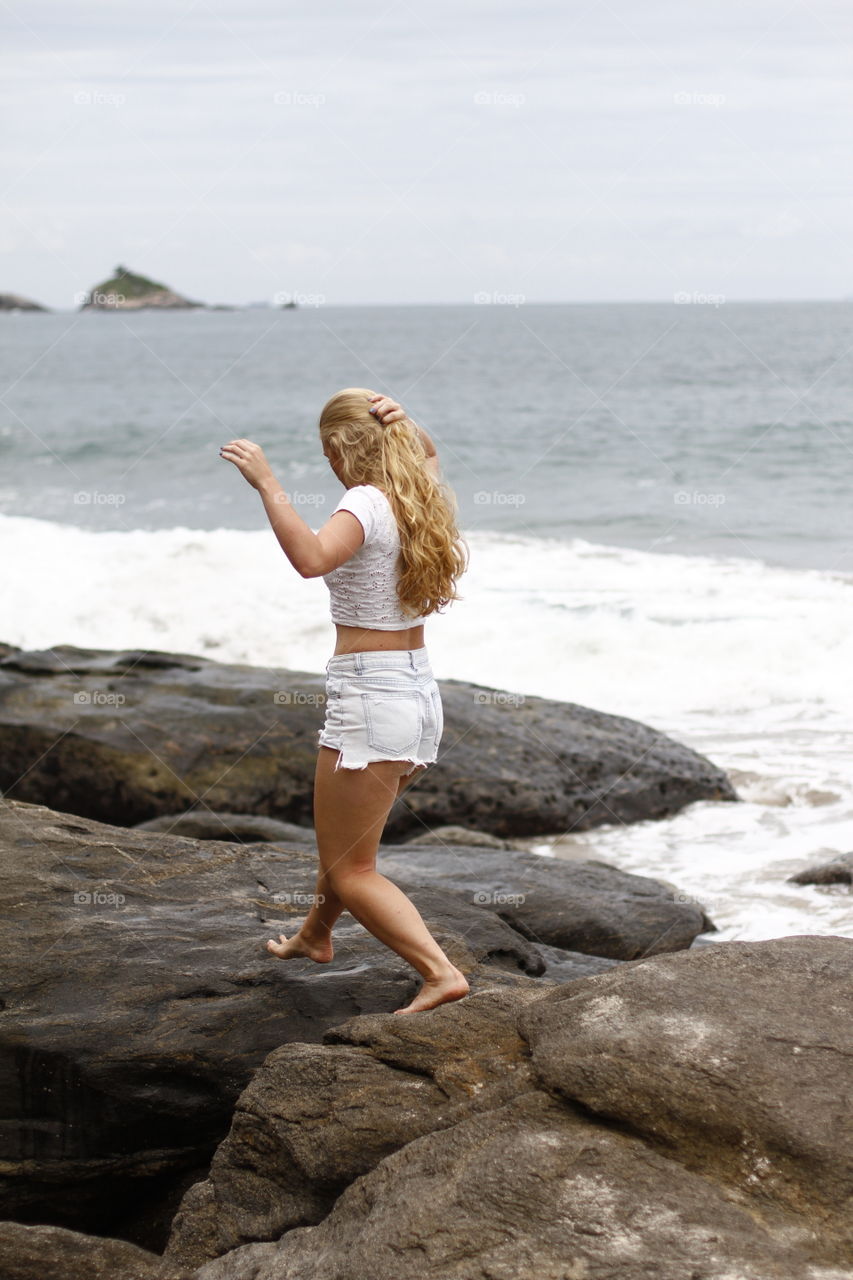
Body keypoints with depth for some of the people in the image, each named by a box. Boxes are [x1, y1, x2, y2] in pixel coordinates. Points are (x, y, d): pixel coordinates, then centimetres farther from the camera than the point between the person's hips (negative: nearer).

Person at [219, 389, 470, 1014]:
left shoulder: (367, 502, -18)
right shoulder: (422, 497, 6)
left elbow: (312, 557, -39)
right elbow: (427, 452, 31)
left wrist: (266, 481, -32)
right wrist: (401, 421, 10)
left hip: (370, 696, -9)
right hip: (420, 690, 9)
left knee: (351, 870, 0)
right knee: (348, 837, 31)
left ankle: (441, 972, -12)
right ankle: (315, 936, 53)